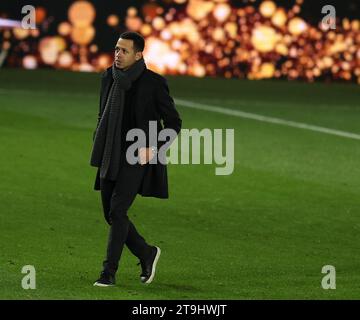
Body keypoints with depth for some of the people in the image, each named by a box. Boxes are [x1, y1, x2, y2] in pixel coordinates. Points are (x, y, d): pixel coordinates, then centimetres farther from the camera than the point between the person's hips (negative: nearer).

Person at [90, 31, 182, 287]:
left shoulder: (154, 83, -12)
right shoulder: (109, 78, 4)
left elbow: (174, 122, -5)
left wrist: (154, 148, -16)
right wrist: (99, 147, 6)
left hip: (137, 158, -6)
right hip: (111, 157, 6)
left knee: (117, 211, -15)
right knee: (111, 214, 7)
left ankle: (109, 272, -8)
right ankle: (147, 254, 28)